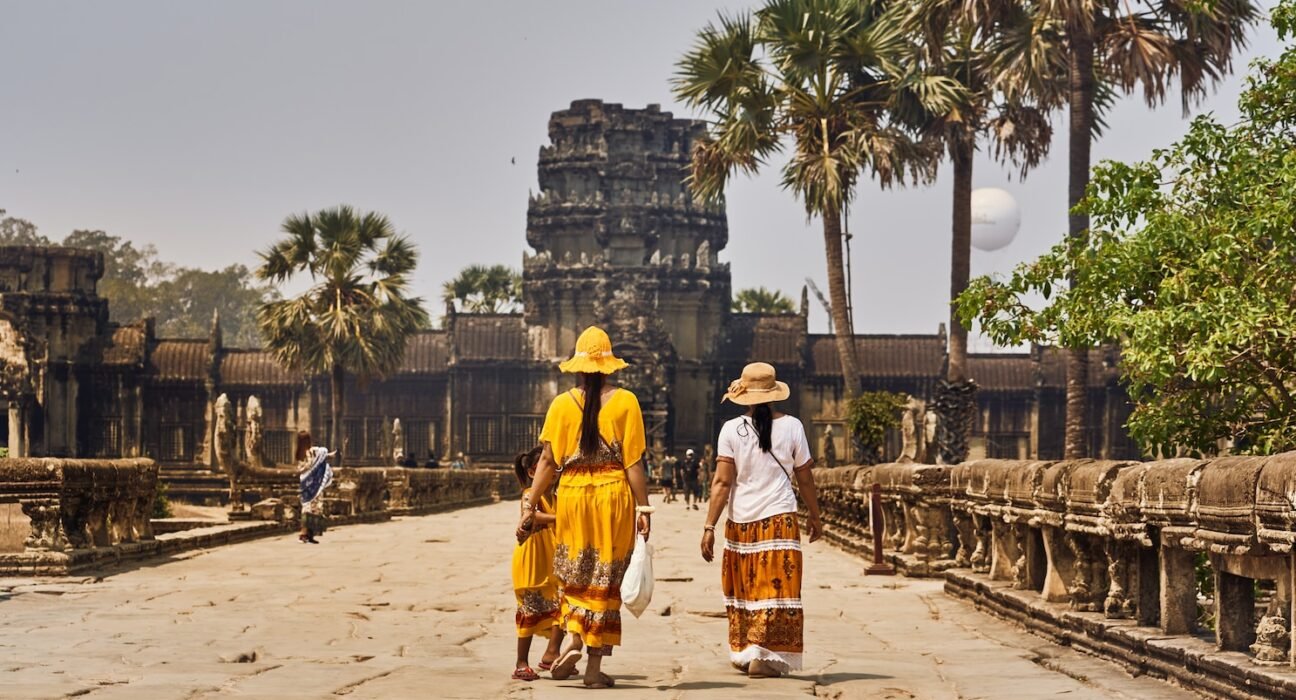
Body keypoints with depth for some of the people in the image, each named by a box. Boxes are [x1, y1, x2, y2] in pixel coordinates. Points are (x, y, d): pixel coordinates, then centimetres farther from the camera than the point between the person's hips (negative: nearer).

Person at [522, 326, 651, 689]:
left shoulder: (562, 404, 0)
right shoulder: (625, 401, -3)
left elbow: (548, 459, -3)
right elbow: (633, 461, -6)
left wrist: (531, 503, 2)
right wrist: (643, 507, -2)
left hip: (572, 495, 1)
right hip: (614, 495, -1)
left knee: (573, 575, 17)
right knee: (605, 580, 6)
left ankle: (572, 637, -7)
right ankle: (595, 665, 7)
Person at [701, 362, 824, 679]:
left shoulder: (732, 429, -2)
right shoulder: (791, 426, 0)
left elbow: (722, 482, -7)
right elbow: (805, 479, 6)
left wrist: (709, 526, -4)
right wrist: (815, 518, 18)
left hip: (740, 521, 1)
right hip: (779, 519, -1)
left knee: (743, 589, 16)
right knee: (775, 589, 1)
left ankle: (742, 652, 25)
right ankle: (763, 656, -8)